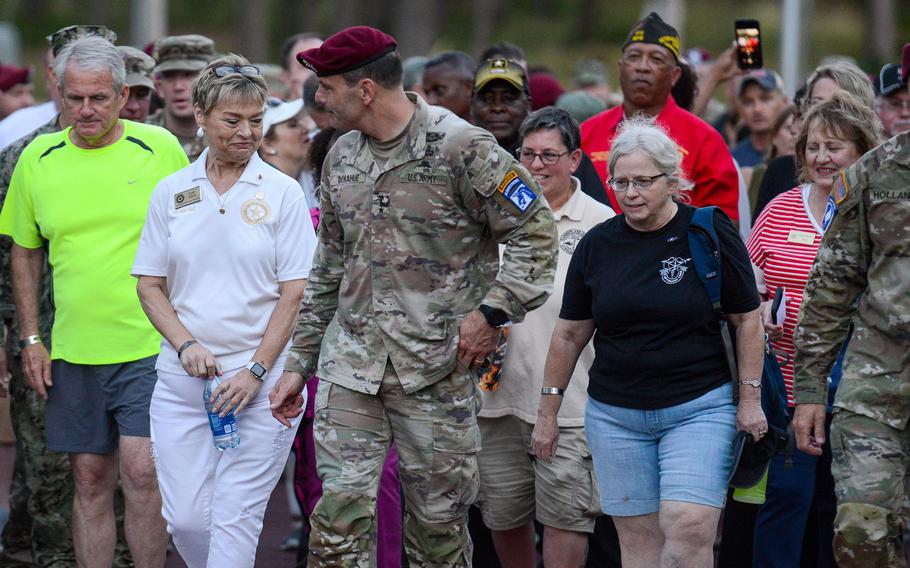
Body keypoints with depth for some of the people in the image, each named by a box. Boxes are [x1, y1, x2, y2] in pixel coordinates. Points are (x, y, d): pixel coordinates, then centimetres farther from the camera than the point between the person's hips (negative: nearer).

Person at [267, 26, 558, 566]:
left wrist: (492, 313, -14)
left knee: (438, 521, 3)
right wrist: (298, 362, 18)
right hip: (350, 360, 5)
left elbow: (536, 234, -7)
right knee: (340, 512, -6)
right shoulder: (341, 157, 11)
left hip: (436, 368, -5)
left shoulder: (463, 149, -10)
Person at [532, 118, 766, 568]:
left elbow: (747, 319, 1)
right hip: (615, 415, 3)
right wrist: (547, 413, 13)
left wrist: (749, 398, -3)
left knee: (689, 529, -18)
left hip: (699, 408, -3)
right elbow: (570, 333, 12)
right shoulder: (597, 245, 6)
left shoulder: (710, 232, -4)